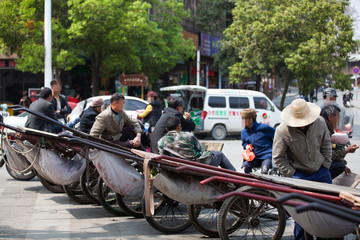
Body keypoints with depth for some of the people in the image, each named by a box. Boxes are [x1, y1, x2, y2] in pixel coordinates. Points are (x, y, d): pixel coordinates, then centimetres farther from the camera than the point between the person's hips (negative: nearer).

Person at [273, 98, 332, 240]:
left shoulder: (320, 123, -8)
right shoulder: (282, 131, -19)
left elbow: (326, 144, 9)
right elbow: (278, 157, -9)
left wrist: (326, 165, 5)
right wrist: (292, 175, -11)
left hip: (321, 172, 4)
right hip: (299, 175, -4)